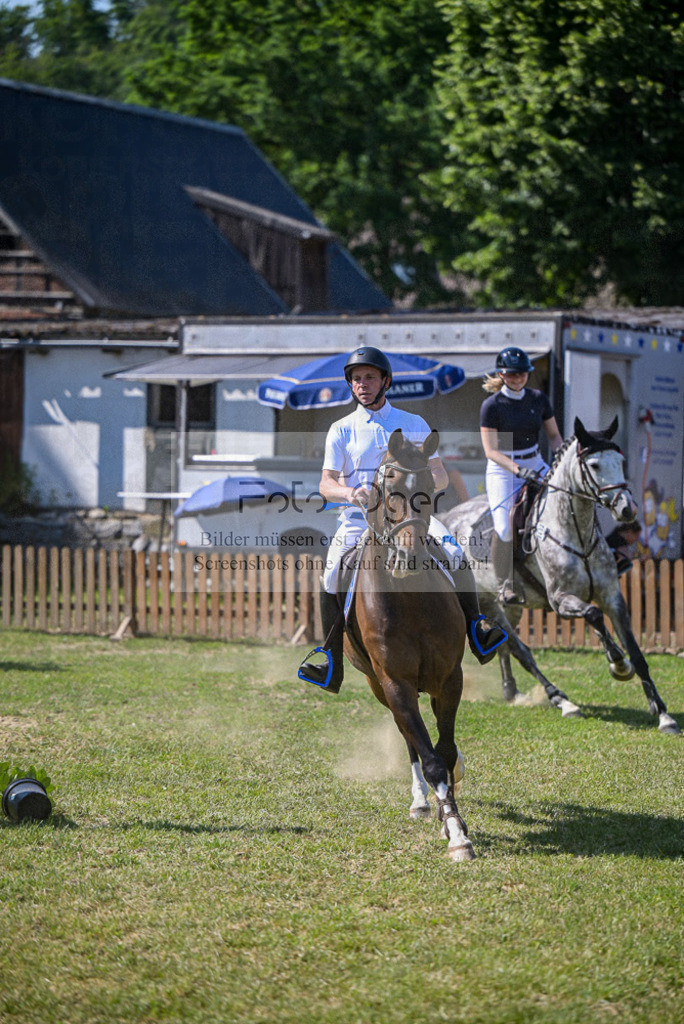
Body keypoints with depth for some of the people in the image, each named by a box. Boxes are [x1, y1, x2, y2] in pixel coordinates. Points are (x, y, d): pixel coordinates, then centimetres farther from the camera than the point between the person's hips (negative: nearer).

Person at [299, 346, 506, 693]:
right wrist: (351, 494, -20)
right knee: (332, 574, -25)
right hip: (360, 515, 0)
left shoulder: (414, 425, 12)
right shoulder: (341, 430, 10)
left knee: (454, 553, -26)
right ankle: (331, 666, -18)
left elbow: (441, 476, 9)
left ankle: (476, 632, -16)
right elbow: (326, 484, 3)